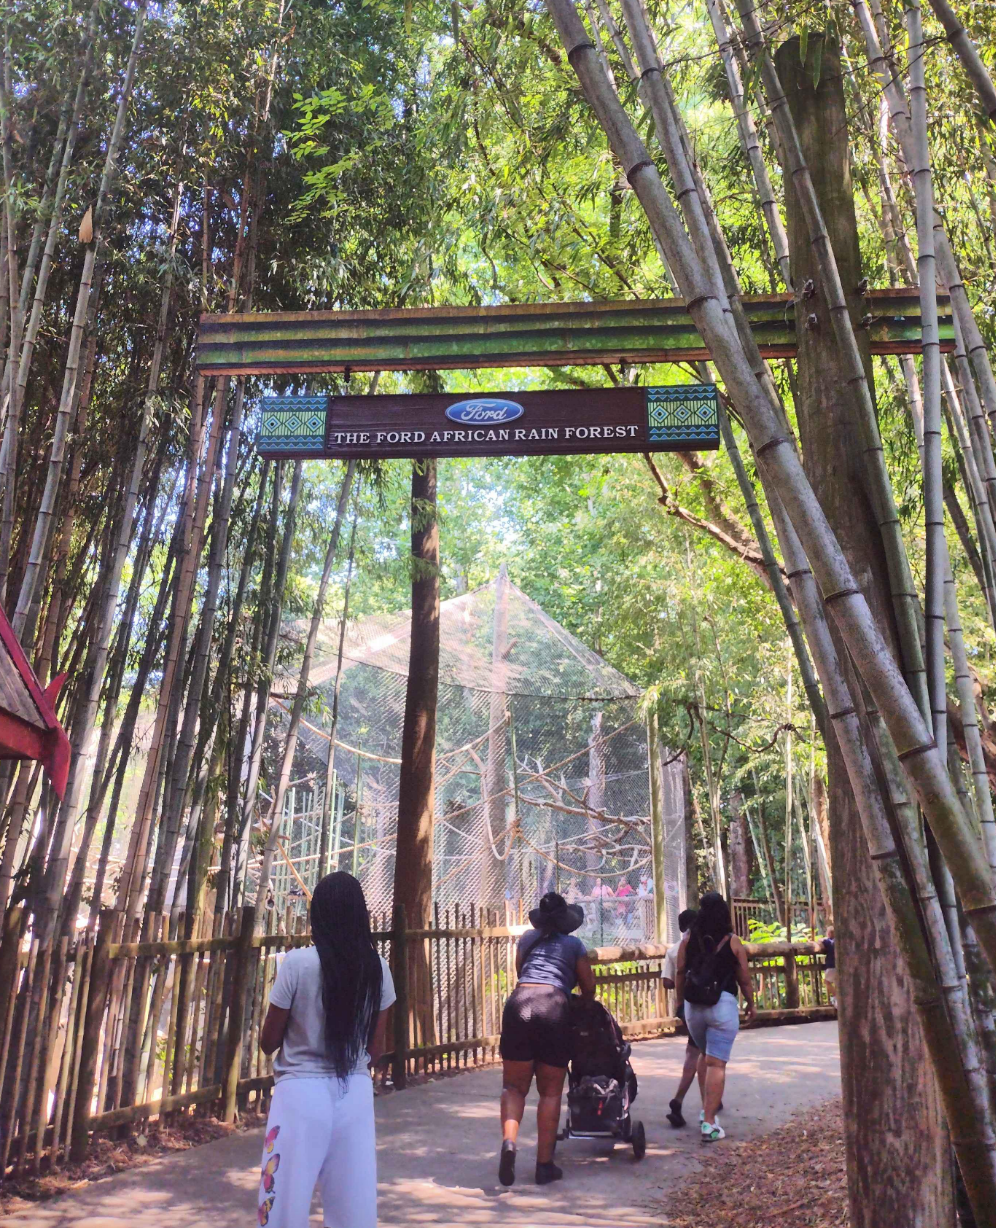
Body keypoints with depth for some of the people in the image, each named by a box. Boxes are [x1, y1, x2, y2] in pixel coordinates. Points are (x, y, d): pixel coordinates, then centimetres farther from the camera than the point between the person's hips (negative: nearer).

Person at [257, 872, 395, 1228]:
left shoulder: (298, 963, -11)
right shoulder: (377, 969, -1)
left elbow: (268, 1042, -1)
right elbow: (376, 1048, 8)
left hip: (301, 1091, -3)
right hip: (355, 1093, 4)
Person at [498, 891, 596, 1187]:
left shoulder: (527, 938, 23)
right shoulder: (574, 944, 17)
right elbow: (589, 987, 21)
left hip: (519, 1004, 2)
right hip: (554, 1008, -1)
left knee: (514, 1086, 10)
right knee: (551, 1091, 9)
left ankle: (508, 1140, -14)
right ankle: (544, 1165, 9)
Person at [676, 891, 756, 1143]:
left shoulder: (688, 939, 1)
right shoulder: (732, 942, -4)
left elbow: (680, 974, 3)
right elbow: (744, 979, 1)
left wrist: (680, 1002, 14)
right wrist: (751, 1004, 16)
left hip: (693, 1006, 3)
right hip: (723, 1005, -3)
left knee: (704, 1054, 24)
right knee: (717, 1063, -2)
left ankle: (706, 1108, 26)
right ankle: (709, 1123, -5)